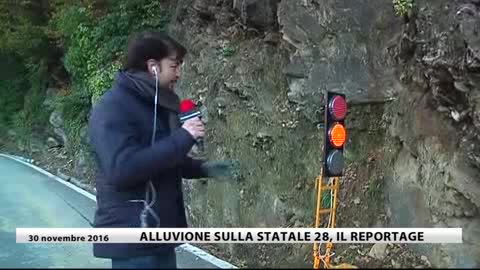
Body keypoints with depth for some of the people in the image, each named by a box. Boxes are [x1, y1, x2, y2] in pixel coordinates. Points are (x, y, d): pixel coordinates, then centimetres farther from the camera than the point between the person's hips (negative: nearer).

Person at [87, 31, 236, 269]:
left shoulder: (155, 105, 14)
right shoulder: (112, 108, -16)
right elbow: (121, 169, -30)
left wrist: (203, 168, 9)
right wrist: (182, 138, -25)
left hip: (159, 233, 9)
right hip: (133, 239, -9)